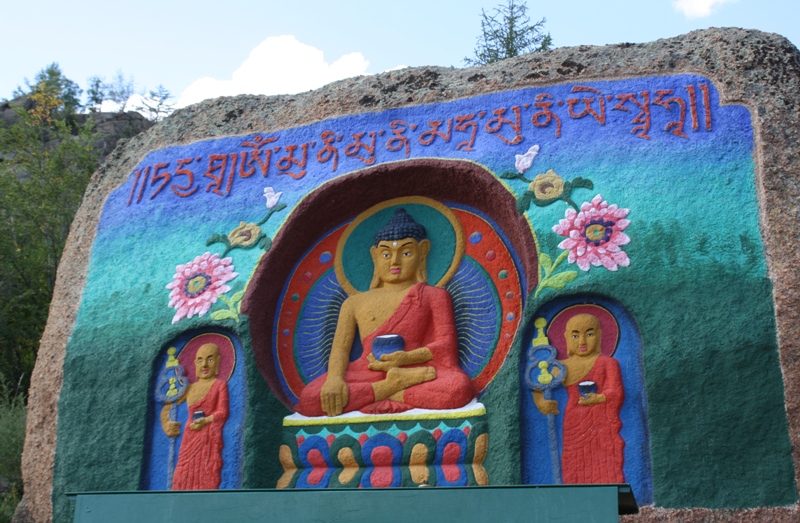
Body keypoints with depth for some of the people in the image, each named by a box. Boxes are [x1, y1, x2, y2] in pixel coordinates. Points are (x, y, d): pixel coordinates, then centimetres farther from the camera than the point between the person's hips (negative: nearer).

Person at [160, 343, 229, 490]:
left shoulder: (220, 385, 4)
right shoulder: (190, 388, 16)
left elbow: (223, 412, -6)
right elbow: (166, 408, 22)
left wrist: (206, 421, -19)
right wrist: (166, 425, 5)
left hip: (209, 440, -5)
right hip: (190, 441, 5)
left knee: (207, 480, -10)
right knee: (185, 477, 1)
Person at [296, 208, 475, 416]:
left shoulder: (434, 296, 16)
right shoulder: (355, 303, 23)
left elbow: (446, 344, 5)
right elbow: (340, 348, 12)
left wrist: (406, 357, -14)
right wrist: (334, 379, -13)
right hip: (367, 373, 2)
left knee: (459, 387, -37)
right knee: (309, 399, -27)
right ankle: (392, 386, -23)